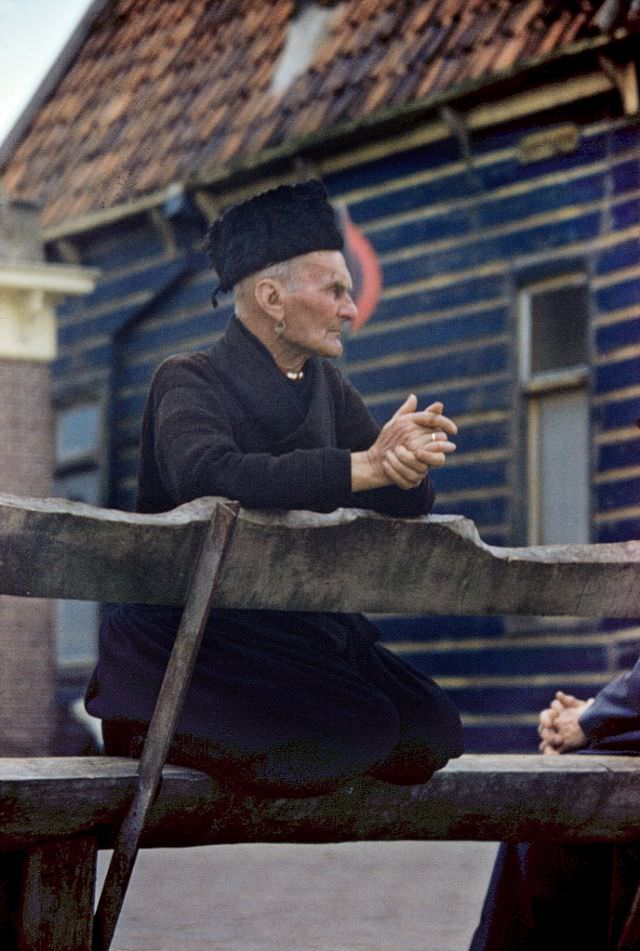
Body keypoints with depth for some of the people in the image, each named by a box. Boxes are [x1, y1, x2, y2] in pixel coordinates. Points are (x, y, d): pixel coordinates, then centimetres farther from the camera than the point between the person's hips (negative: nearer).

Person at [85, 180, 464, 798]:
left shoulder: (324, 386, 13)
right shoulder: (189, 382, -10)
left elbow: (406, 506, 4)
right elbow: (208, 477, -33)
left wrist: (408, 465, -22)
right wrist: (366, 466, -35)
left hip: (296, 625, 8)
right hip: (185, 626, -7)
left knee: (431, 733, -6)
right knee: (358, 734, -24)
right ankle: (141, 720, -5)